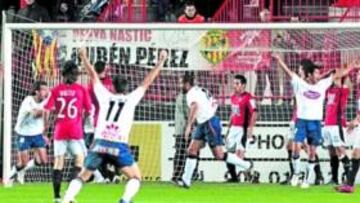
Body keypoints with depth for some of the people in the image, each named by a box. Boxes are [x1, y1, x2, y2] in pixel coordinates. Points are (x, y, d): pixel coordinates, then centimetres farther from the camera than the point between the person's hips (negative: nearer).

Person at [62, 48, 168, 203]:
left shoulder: (105, 97, 15)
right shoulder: (131, 99, 12)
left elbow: (93, 76, 23)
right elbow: (148, 81, 17)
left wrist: (84, 57, 34)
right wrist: (161, 61, 25)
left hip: (100, 143, 2)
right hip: (119, 146, -2)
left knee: (83, 176, 16)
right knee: (135, 177, 9)